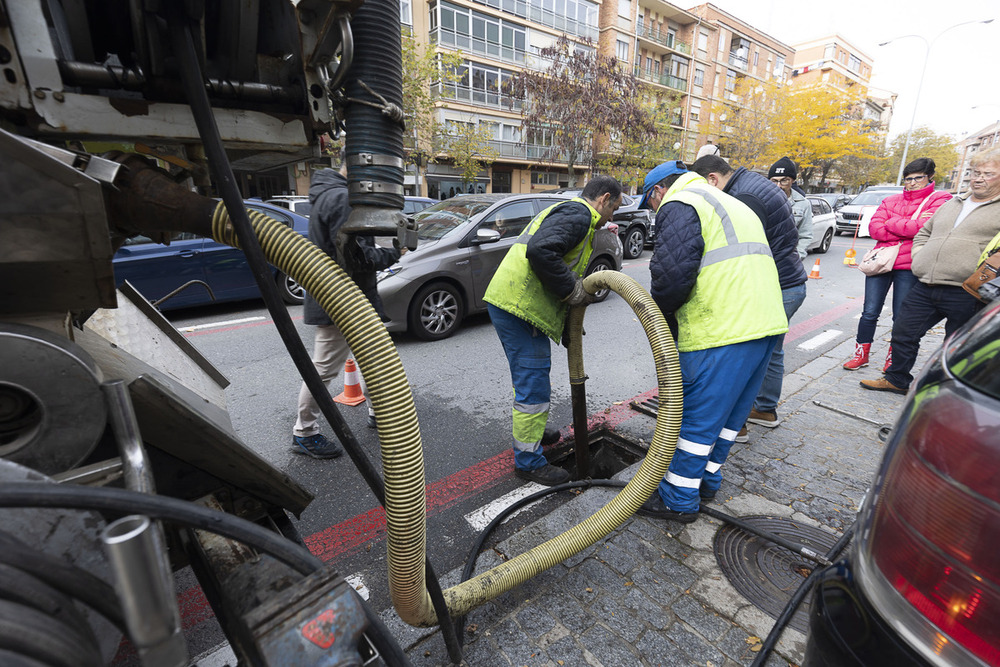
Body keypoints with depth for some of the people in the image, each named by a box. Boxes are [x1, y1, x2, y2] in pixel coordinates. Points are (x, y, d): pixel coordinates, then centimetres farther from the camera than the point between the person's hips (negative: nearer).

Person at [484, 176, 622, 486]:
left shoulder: (564, 210, 26)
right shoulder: (578, 213, -9)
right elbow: (540, 251, -28)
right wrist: (573, 290, -16)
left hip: (509, 300, 11)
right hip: (519, 306, -11)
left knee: (531, 376, 26)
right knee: (533, 385, -2)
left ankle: (531, 431, 45)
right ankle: (529, 461, 13)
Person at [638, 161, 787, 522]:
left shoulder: (679, 205, -4)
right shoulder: (732, 204, 28)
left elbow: (672, 272, -20)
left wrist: (661, 313, 0)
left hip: (723, 330, -10)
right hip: (767, 323, 10)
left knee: (694, 415, 2)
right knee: (728, 410, 20)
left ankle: (678, 499, 15)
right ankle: (707, 478, 36)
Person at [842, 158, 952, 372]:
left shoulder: (939, 200, 3)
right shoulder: (890, 201, 12)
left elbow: (924, 227, -15)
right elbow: (874, 229, -3)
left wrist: (891, 222, -4)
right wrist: (908, 229, -10)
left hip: (909, 267, -2)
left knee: (901, 318, 5)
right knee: (869, 313, 3)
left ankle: (893, 358, 21)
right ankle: (861, 355, 14)